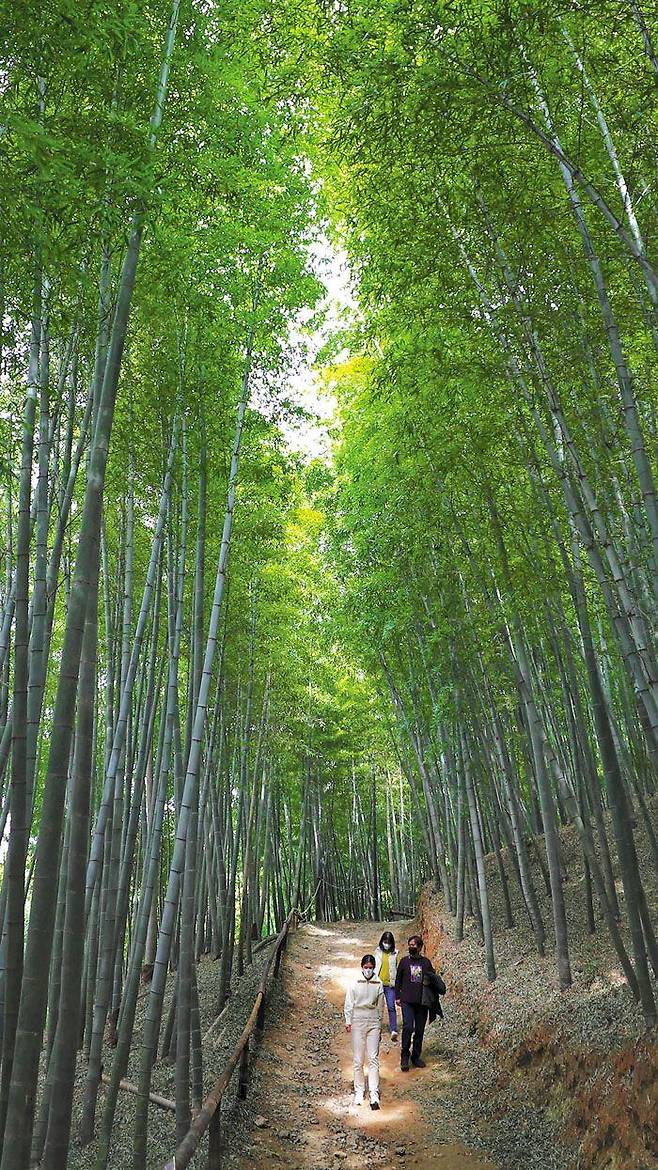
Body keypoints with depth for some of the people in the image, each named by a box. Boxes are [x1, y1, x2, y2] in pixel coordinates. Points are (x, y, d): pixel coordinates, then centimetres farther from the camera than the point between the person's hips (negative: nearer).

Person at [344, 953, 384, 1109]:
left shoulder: (378, 984, 2)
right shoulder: (355, 984, -3)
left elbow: (380, 1006, 11)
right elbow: (349, 1004, 1)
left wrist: (380, 1026, 15)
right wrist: (348, 1022, -6)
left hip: (373, 1023, 1)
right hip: (358, 1022, -1)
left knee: (373, 1058, -5)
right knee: (358, 1059, 4)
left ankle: (374, 1093, -4)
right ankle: (359, 1091, 15)